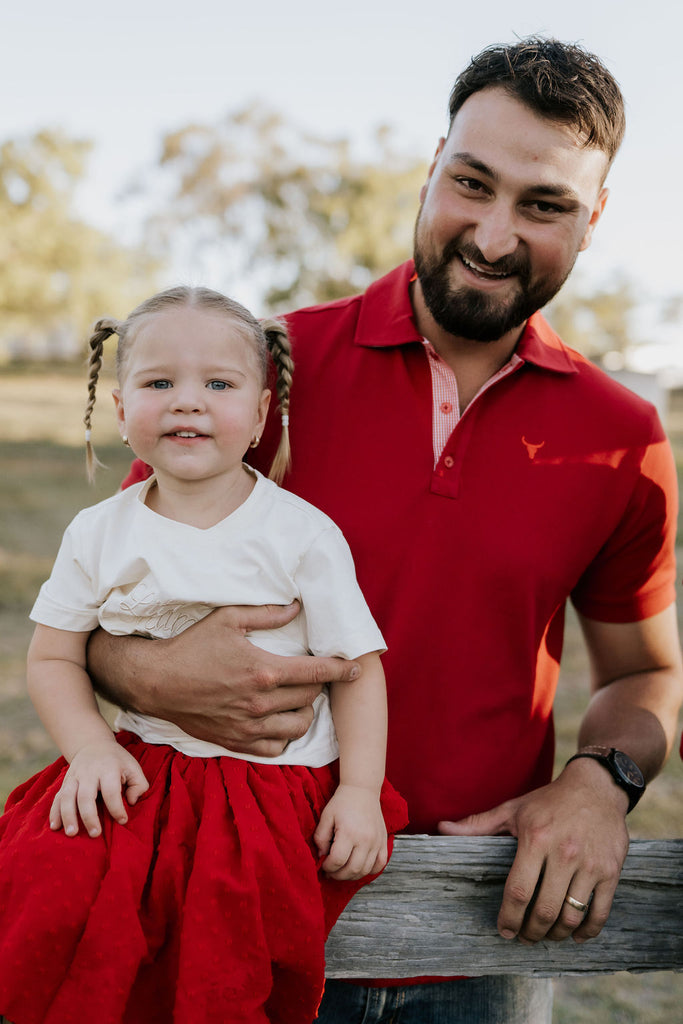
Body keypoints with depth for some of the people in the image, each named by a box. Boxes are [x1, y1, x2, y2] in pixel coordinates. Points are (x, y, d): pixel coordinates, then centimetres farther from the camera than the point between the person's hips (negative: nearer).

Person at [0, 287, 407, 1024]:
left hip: (277, 777, -2)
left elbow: (359, 667, -1)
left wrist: (359, 790, -11)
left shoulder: (303, 534, -3)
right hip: (138, 771, 3)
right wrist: (91, 747, -9)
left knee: (234, 917, -28)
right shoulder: (98, 534, 5)